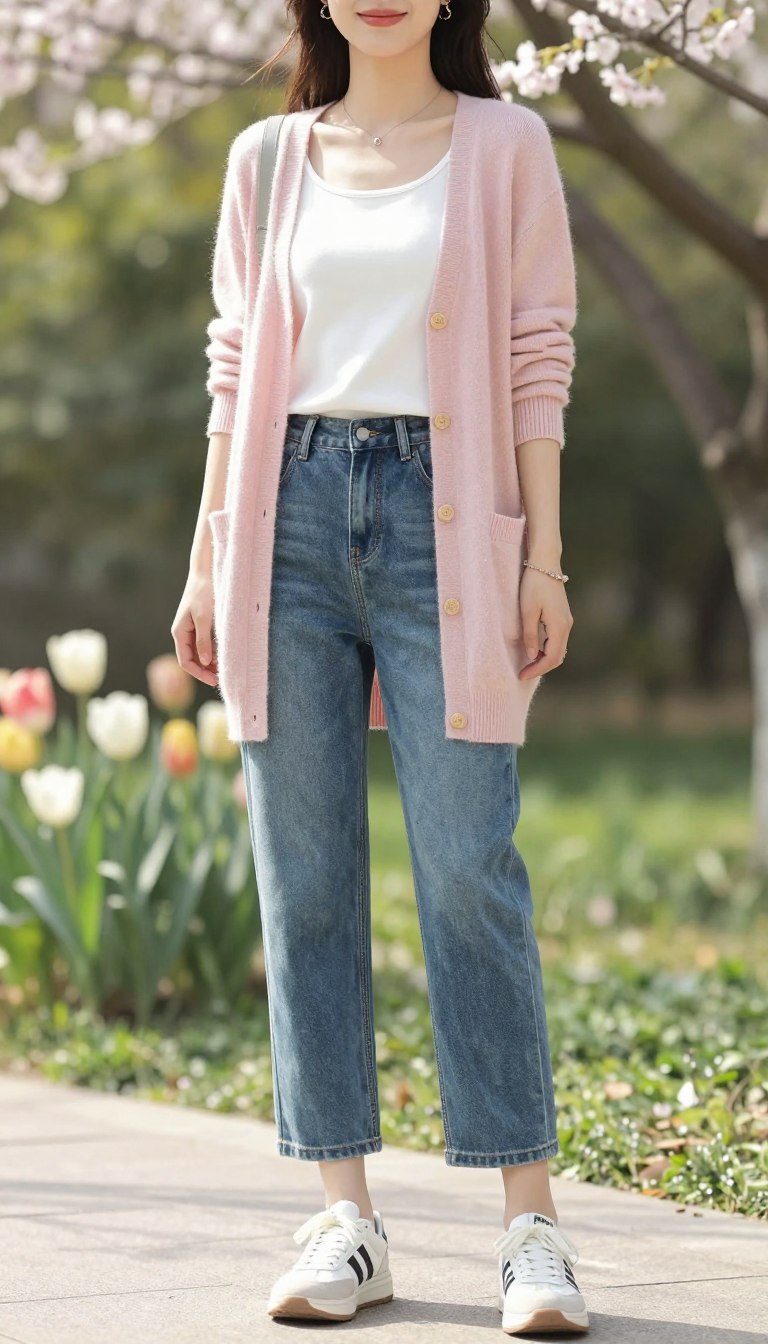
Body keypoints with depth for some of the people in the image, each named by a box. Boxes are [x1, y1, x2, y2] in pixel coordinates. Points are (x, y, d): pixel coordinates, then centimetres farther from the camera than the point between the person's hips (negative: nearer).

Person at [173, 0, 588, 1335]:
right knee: (304, 874, 1)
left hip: (443, 511, -3)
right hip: (292, 510, 3)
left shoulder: (504, 144, 7)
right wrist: (206, 561, 9)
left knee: (466, 869, -8)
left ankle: (532, 1225, -2)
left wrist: (544, 554, -4)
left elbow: (539, 357, 3)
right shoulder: (267, 159, 14)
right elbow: (237, 364, 14)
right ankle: (346, 1218, 7)